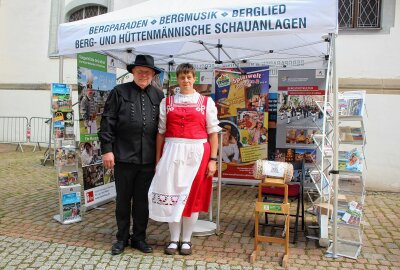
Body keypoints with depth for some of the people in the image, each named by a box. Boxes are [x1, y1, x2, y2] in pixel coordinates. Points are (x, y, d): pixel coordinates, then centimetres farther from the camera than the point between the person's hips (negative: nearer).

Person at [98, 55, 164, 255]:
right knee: (123, 199, 11)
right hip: (124, 156, -2)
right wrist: (107, 149, -8)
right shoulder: (119, 92, 1)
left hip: (148, 158, 2)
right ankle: (122, 238, 26)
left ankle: (139, 238, 27)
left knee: (142, 200, 12)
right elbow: (107, 122, -2)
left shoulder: (158, 96, 8)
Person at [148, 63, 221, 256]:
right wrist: (158, 159, 4)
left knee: (193, 195, 5)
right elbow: (161, 132, 9)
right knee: (172, 194, 5)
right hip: (172, 153, 1)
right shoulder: (167, 102, 8)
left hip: (197, 153, -1)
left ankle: (186, 240, 20)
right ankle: (174, 239, 20)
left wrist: (212, 159, -4)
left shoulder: (206, 102, 4)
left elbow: (213, 132, 3)